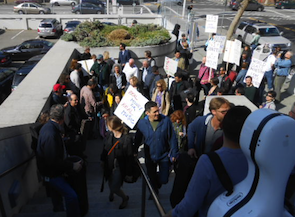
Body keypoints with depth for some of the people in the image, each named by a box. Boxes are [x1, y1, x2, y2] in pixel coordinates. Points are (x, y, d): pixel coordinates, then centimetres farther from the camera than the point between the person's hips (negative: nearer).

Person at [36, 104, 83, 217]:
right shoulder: (50, 134, -32)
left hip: (54, 168, 10)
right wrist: (72, 166, -22)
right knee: (72, 196, -15)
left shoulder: (49, 126, 1)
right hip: (51, 173, -10)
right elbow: (54, 161, -30)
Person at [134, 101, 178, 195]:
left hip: (164, 156, -1)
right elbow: (137, 140, 0)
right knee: (152, 180, 18)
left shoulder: (166, 120, -18)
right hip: (150, 157, 1)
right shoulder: (142, 123, -13)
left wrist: (173, 154, -10)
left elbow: (172, 138, -11)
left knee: (163, 180, 7)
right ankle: (155, 193, 49)